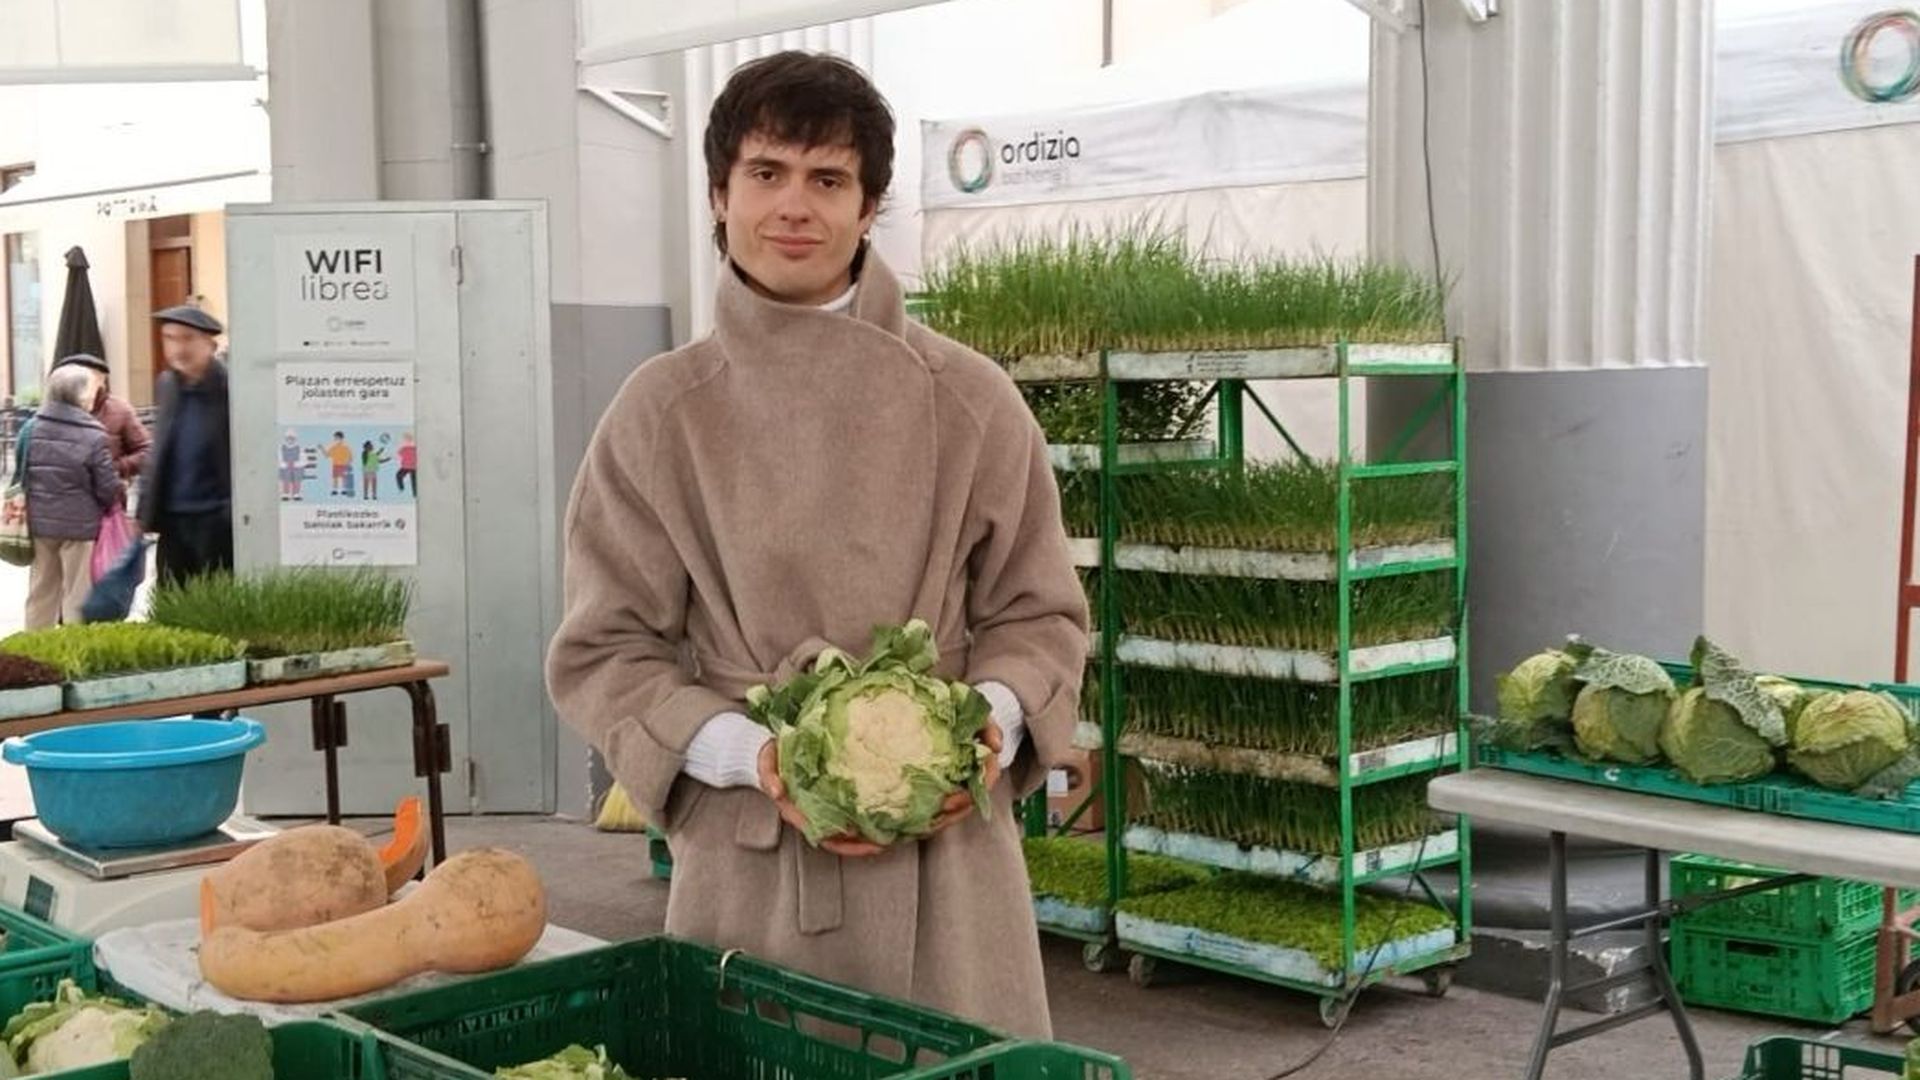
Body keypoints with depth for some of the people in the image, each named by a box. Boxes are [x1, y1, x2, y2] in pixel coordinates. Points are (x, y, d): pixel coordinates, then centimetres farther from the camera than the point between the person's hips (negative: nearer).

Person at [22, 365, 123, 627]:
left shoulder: (33, 428, 0)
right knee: (77, 595, 4)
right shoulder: (93, 437, -15)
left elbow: (22, 475, 8)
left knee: (41, 590, 16)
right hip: (79, 525, -5)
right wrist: (122, 488, 8)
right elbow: (109, 489, -12)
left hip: (39, 523, 5)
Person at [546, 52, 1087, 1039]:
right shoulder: (662, 412, 0)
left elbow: (1035, 611, 10)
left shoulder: (967, 400, 1)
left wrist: (992, 720, -10)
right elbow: (604, 650, 3)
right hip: (747, 860, 0)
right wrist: (748, 753, -12)